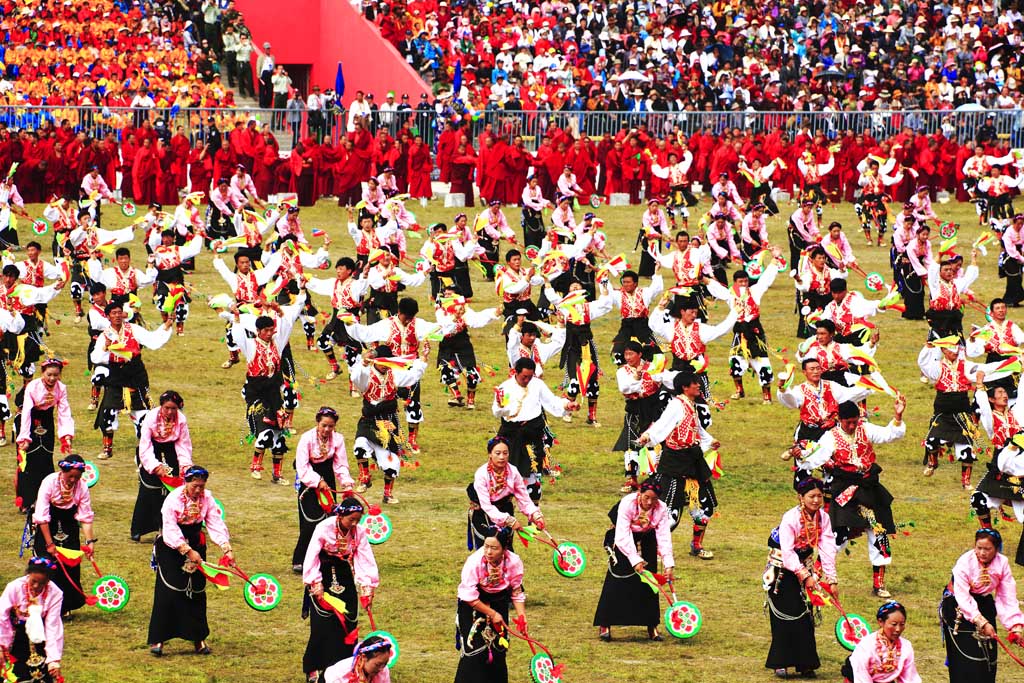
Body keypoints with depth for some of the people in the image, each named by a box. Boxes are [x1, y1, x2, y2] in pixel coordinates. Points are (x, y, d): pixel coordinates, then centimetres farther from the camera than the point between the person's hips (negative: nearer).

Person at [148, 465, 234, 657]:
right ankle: (157, 640, -4)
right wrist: (187, 551, -30)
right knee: (168, 592, -10)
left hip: (195, 545, 5)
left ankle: (198, 639, 19)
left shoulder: (207, 498, -6)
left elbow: (216, 524, -10)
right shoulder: (173, 499, -19)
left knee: (197, 591, 7)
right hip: (171, 546, -4)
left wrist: (227, 548, -24)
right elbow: (170, 530, -22)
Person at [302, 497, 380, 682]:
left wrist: (368, 589, -12)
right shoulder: (324, 528, -22)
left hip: (344, 575, 4)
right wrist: (316, 586, -21)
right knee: (323, 622, -9)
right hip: (323, 575, -4)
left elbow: (366, 559, -8)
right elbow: (312, 557, -19)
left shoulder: (359, 532, -11)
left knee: (349, 621, 0)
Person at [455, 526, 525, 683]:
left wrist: (521, 616, -13)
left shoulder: (514, 562, -21)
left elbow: (517, 592, -4)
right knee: (475, 650, -10)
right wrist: (492, 613, -19)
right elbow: (469, 597, -23)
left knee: (498, 648, 7)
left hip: (498, 603, 3)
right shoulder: (474, 562, -30)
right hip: (472, 605, -3)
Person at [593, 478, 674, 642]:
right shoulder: (627, 504, -32)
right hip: (623, 539, -3)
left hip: (646, 541, 3)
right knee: (616, 581, -12)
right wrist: (635, 560, -42)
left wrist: (669, 564, -33)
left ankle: (652, 626, 10)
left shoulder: (662, 509, -22)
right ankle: (604, 625, -7)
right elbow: (622, 537, -34)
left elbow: (664, 537, -22)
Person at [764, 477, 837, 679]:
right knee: (784, 616, -6)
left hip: (803, 565, 5)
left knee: (805, 616, 4)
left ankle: (805, 664, 10)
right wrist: (805, 576, -33)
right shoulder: (790, 518, -25)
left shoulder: (823, 518, -9)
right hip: (782, 568, -5)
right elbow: (787, 552, -27)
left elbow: (828, 549, -13)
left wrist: (831, 579, -20)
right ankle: (780, 664, 1)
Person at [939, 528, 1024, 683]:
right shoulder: (965, 562, -24)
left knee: (987, 654, 5)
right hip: (958, 607, -4)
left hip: (984, 604, 4)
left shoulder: (1002, 563, -12)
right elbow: (963, 598, -28)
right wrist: (982, 622, -36)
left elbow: (1008, 598, -12)